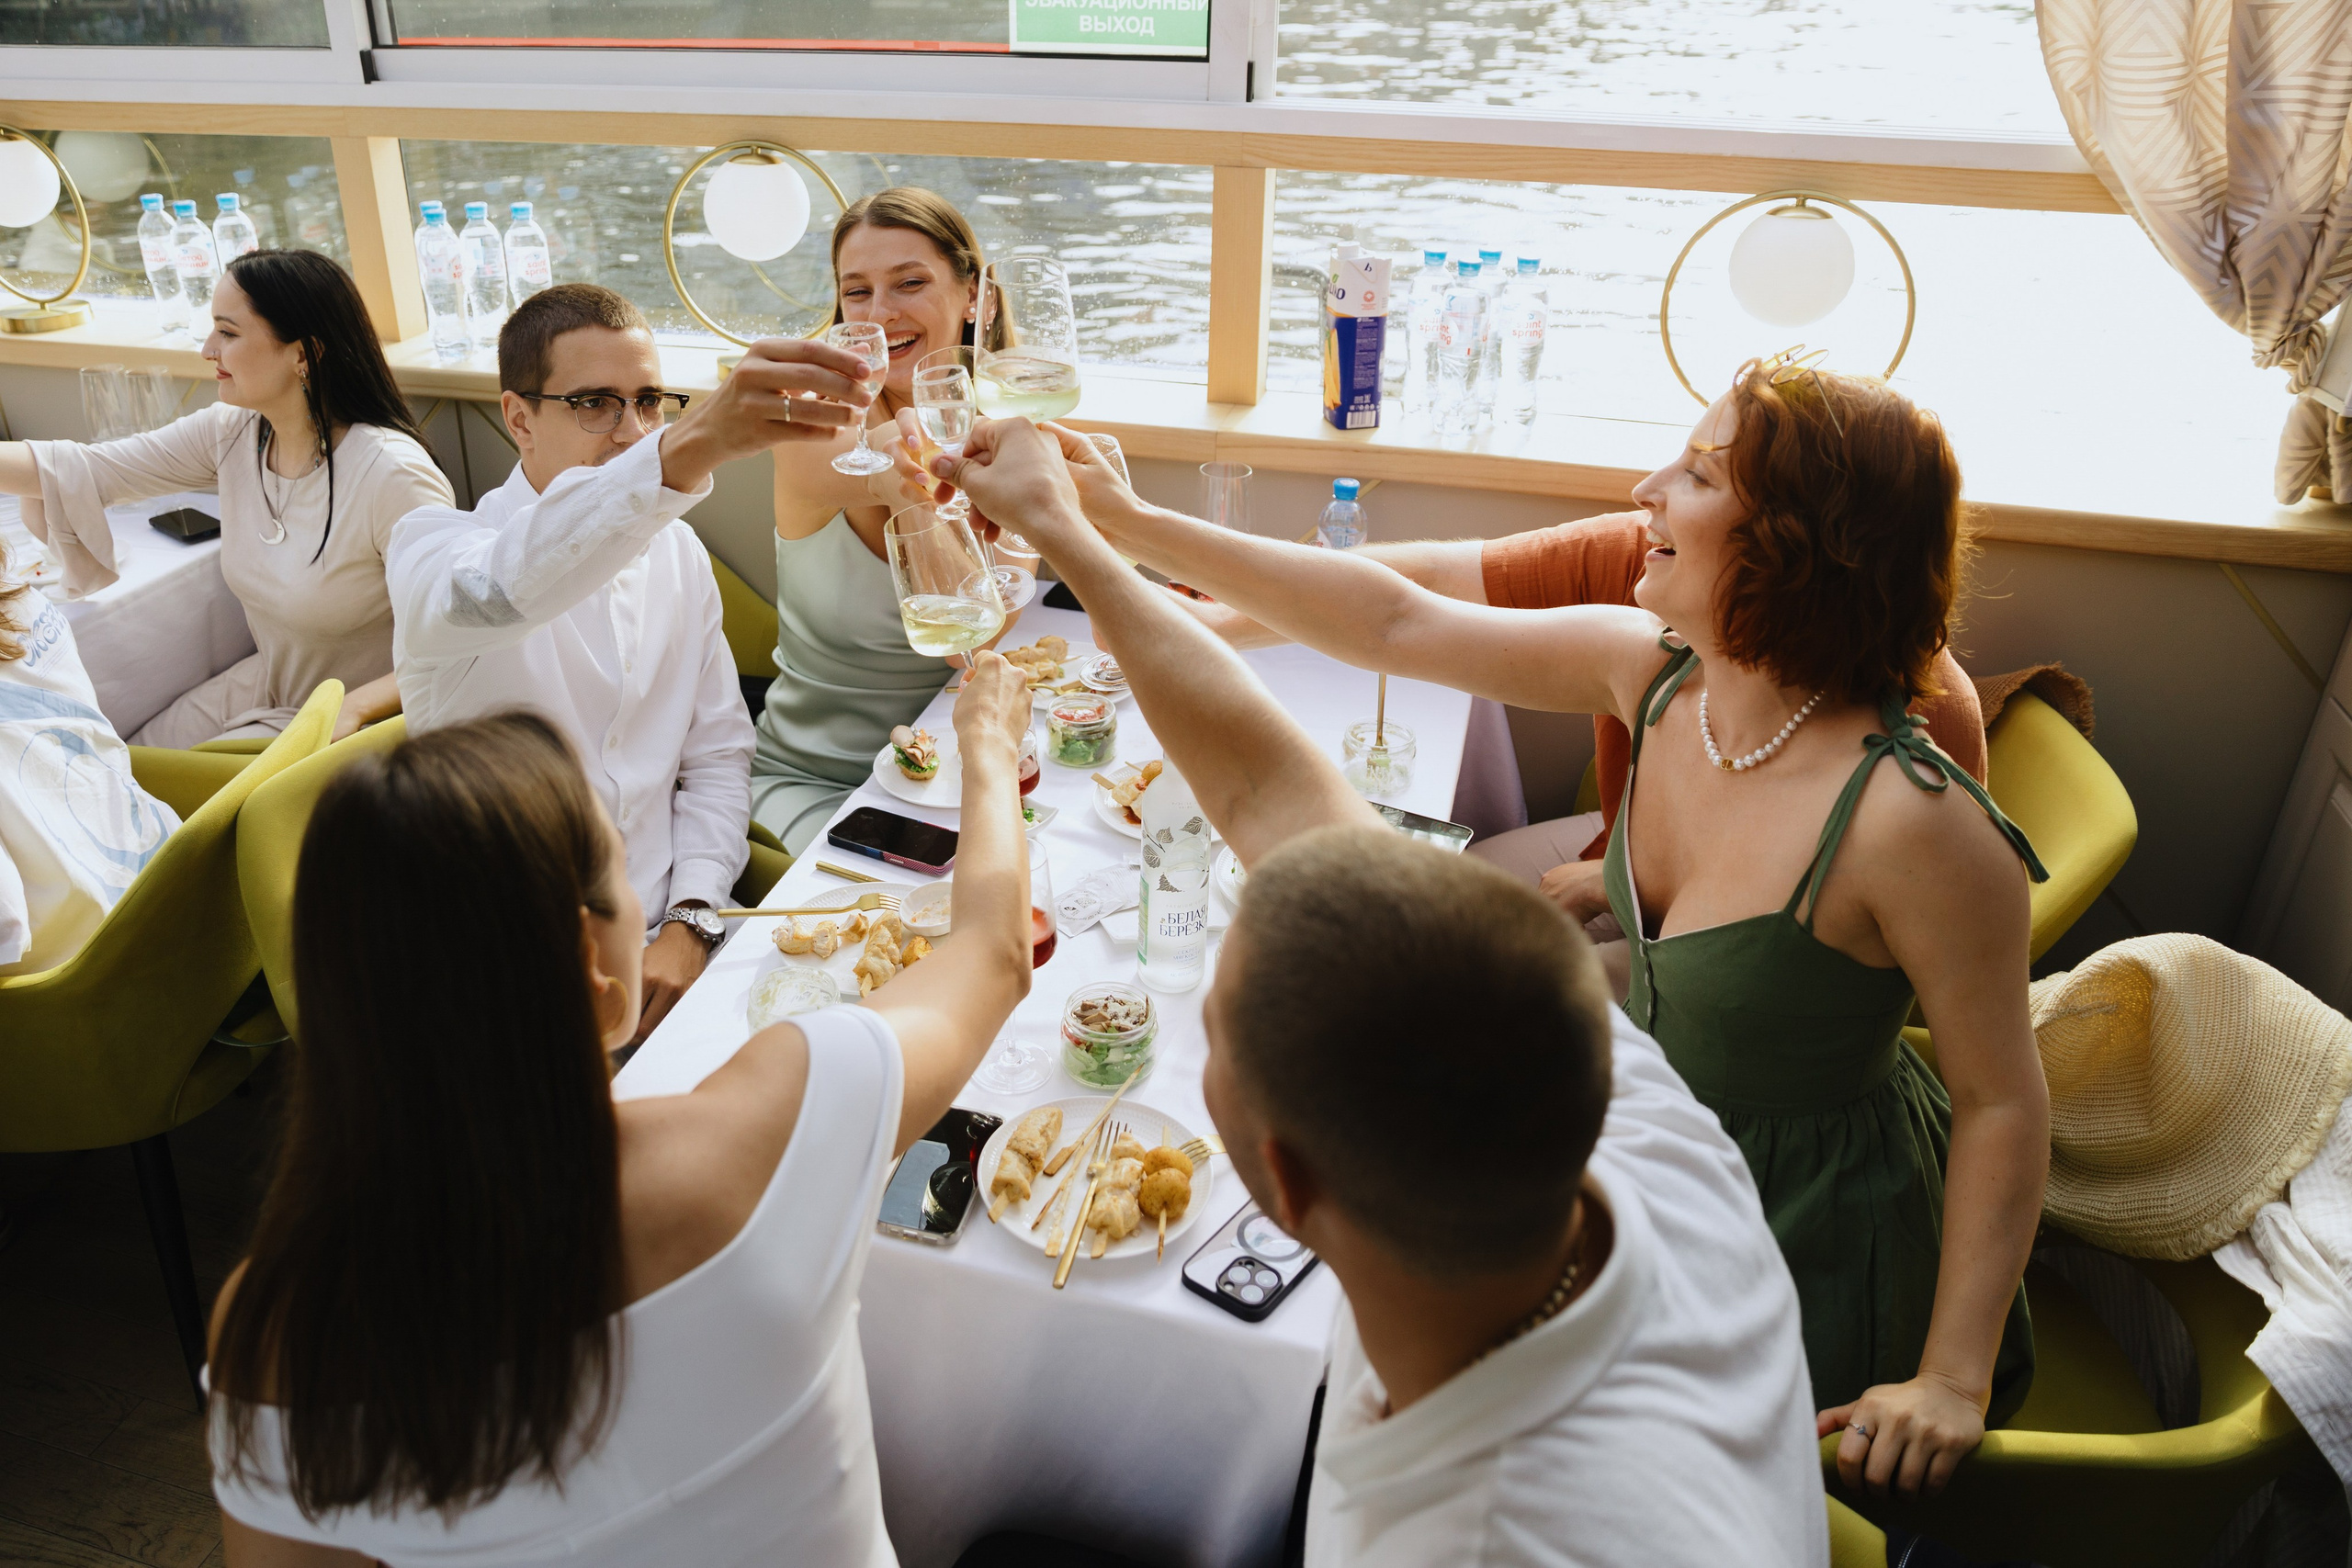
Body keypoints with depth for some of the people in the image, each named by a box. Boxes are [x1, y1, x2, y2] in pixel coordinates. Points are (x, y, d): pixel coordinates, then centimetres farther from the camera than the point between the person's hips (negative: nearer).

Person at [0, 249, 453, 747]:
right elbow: (81, 471, -1)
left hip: (363, 716, -7)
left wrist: (352, 709, -36)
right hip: (263, 684, 7)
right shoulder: (230, 434, -2)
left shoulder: (392, 473, -26)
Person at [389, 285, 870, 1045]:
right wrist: (689, 449, -50)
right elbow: (496, 590, -35)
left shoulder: (676, 551, 10)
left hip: (662, 949, 5)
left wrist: (689, 924, -5)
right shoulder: (431, 546, -8)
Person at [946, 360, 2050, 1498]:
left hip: (1806, 1236, -6)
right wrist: (1119, 523, -12)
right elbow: (1395, 624, -11)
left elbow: (2003, 1102, -21)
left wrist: (1952, 1380, -19)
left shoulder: (1913, 823, -33)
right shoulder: (1653, 670, -14)